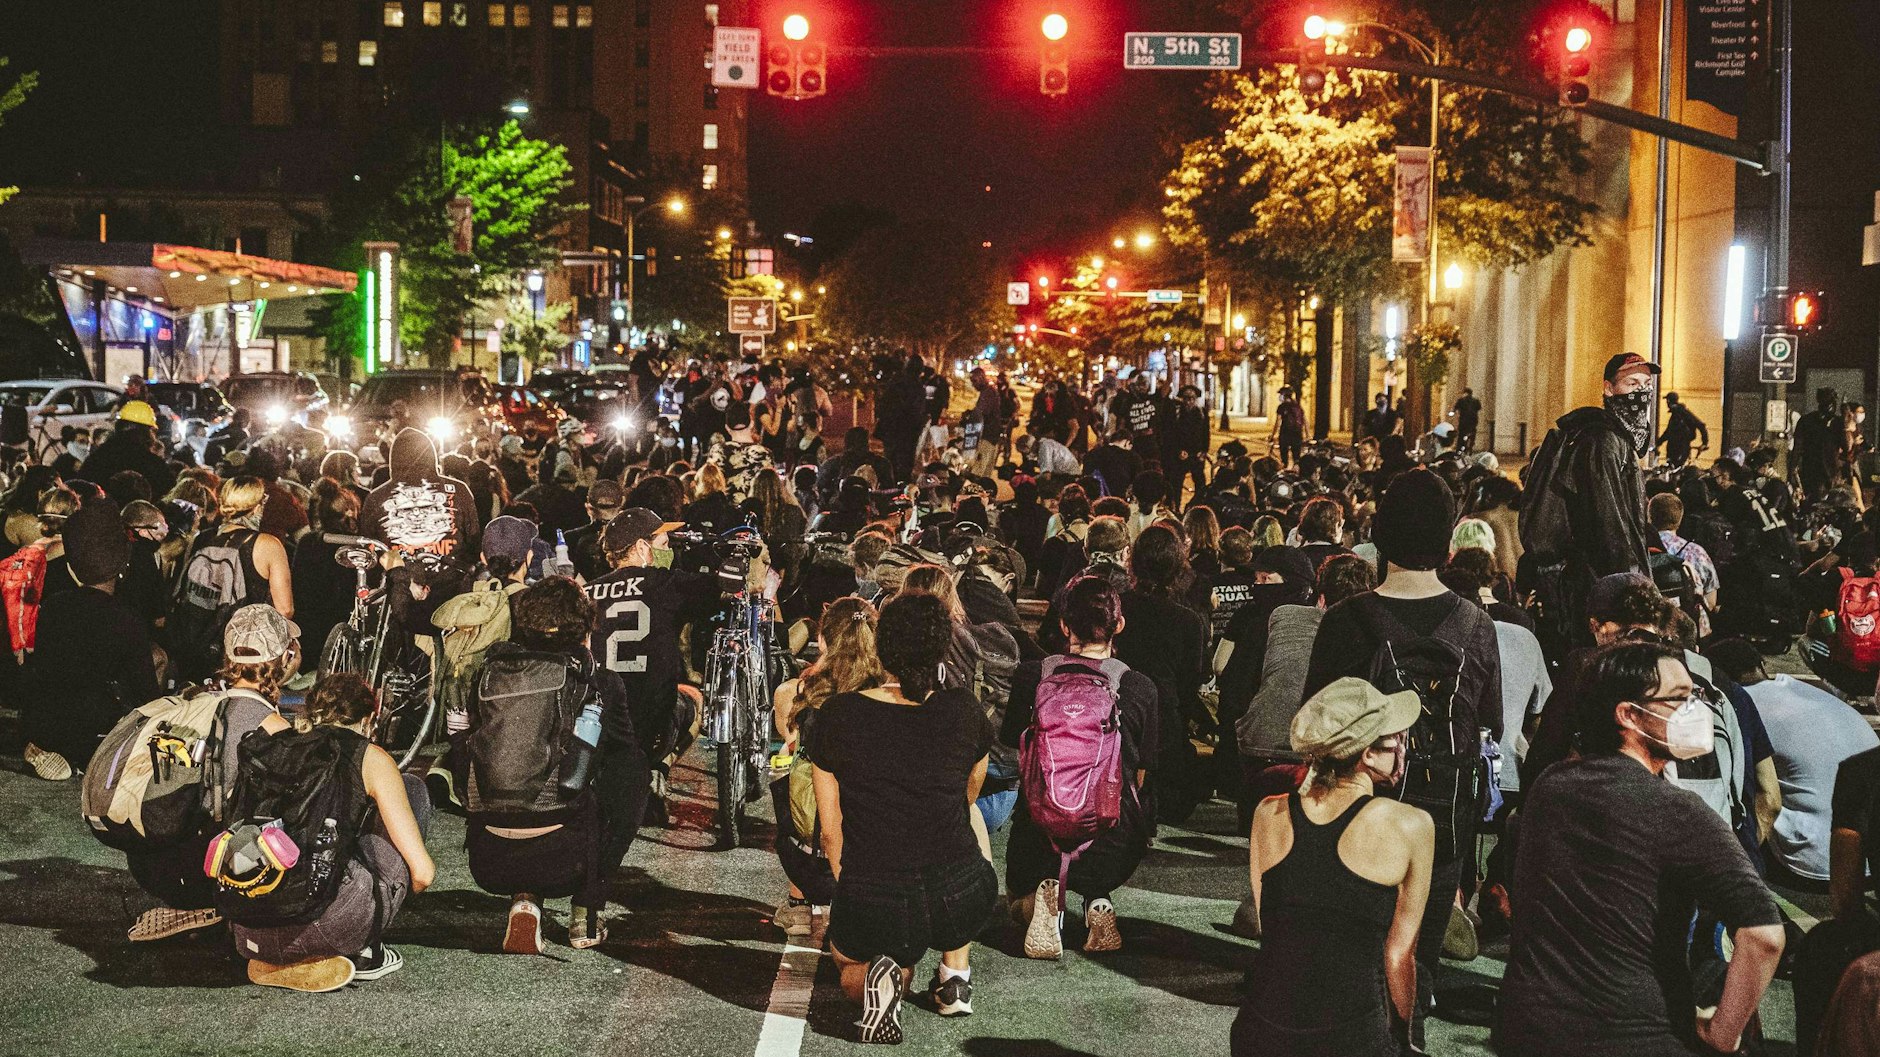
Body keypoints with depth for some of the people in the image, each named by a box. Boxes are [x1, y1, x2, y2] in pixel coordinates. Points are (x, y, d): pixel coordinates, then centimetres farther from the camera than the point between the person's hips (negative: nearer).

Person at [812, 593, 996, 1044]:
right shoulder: (967, 713, -1)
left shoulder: (838, 715, -3)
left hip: (870, 905, -1)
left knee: (847, 954, 36)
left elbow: (831, 830, 4)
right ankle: (955, 972, 24)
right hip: (961, 902, 1)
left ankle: (877, 974, -1)